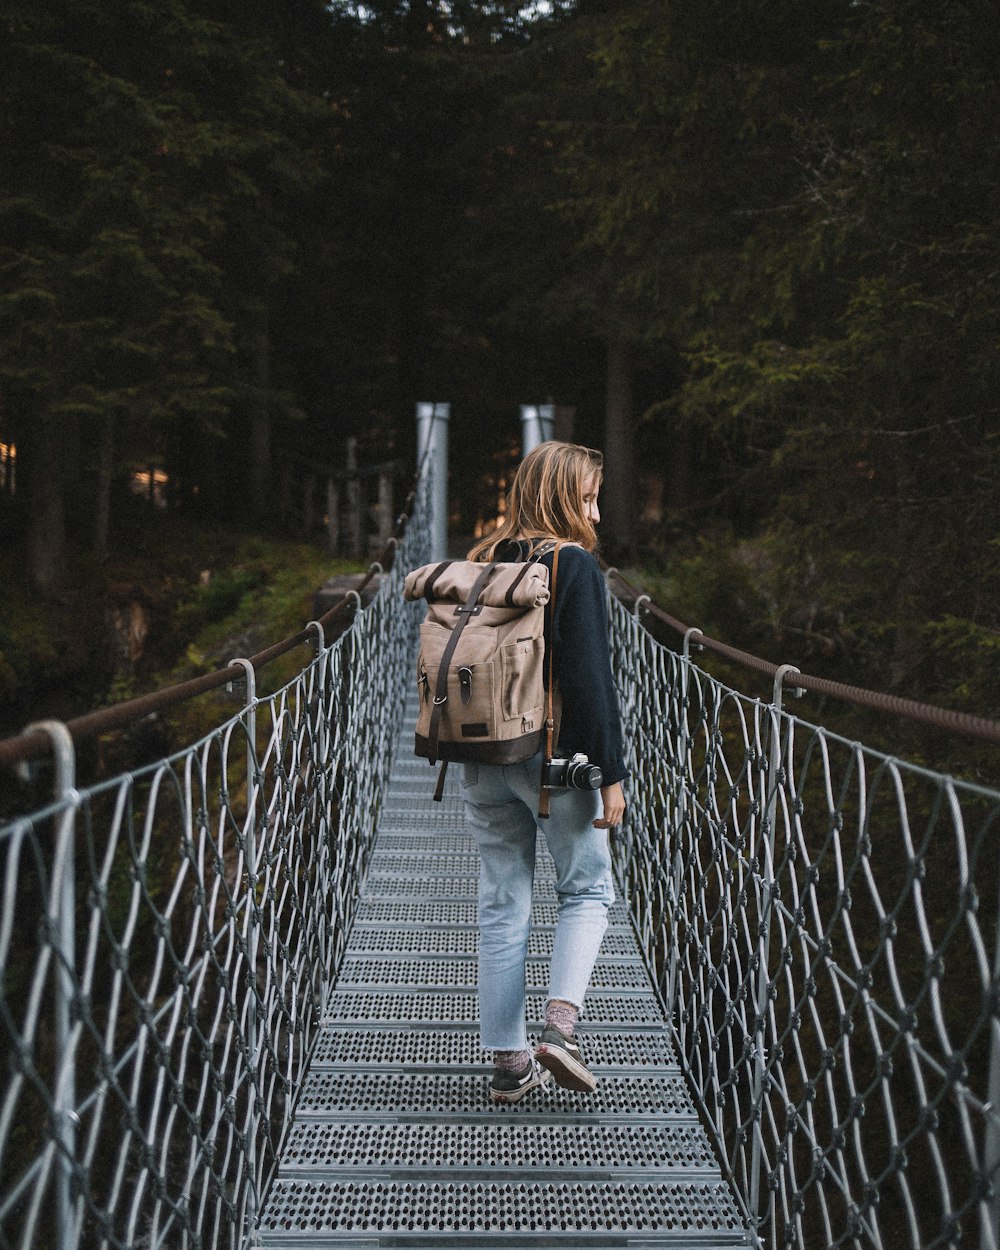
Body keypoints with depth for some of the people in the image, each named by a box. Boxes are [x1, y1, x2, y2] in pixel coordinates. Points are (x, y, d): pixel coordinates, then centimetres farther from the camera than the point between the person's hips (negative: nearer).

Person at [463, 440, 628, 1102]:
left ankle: (509, 1059, 14)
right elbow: (591, 680, -14)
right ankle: (561, 1023, -5)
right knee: (588, 889, 12)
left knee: (503, 905, 11)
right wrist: (611, 774, -11)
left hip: (483, 760, 5)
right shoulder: (575, 564, -10)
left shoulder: (478, 565, 8)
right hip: (554, 752, -5)